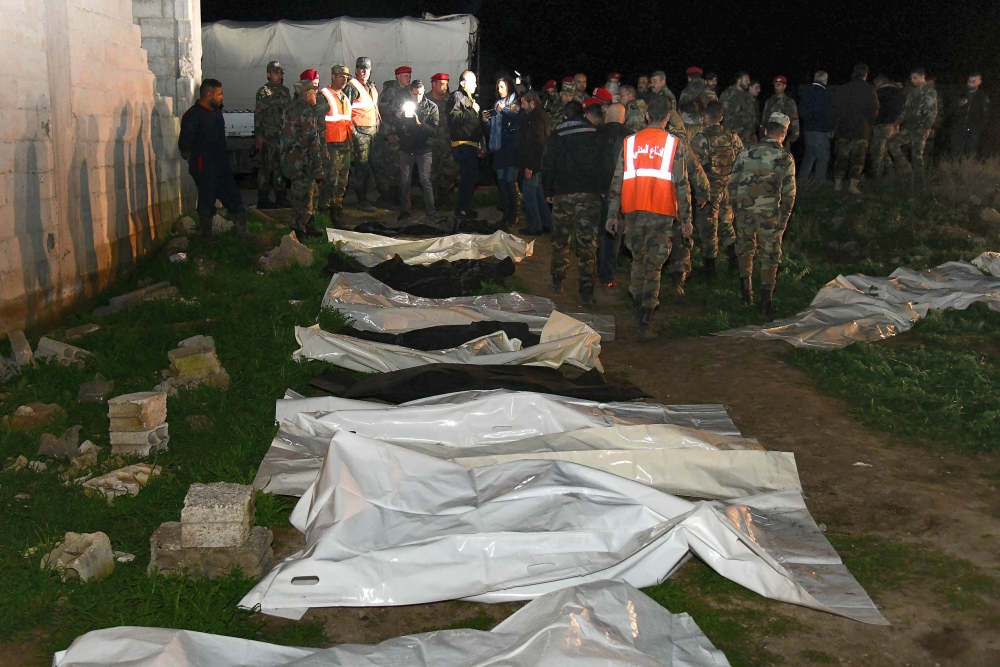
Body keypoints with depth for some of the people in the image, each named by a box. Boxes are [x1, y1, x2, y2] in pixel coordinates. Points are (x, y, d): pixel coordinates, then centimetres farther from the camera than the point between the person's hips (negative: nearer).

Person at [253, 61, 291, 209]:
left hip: (283, 136, 6)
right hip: (269, 136, -6)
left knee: (280, 167, 11)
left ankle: (280, 197, 18)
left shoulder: (285, 91, 15)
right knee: (266, 167, -5)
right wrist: (258, 136, -14)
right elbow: (258, 114, -8)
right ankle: (263, 199, -1)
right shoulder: (263, 91, -4)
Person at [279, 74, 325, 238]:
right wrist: (318, 169, -17)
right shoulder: (307, 111, -17)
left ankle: (307, 226, 32)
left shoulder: (289, 109, 11)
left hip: (289, 161, 9)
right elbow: (312, 143, -20)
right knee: (303, 200, 0)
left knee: (300, 197, 21)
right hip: (303, 165, -9)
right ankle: (299, 231, 6)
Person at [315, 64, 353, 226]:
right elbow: (319, 123, -10)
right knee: (330, 182, -10)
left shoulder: (345, 98, 19)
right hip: (332, 146, -8)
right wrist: (323, 146, -16)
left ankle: (337, 217, 17)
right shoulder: (323, 96, -5)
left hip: (345, 146, 8)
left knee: (342, 184, 10)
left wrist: (352, 140, 19)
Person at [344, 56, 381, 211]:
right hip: (361, 131, -7)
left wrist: (379, 125, 16)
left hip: (374, 130, 7)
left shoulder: (372, 87, 17)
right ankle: (362, 200, -1)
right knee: (362, 166, -6)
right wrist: (352, 131, -17)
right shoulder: (352, 87, -7)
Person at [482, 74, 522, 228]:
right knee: (501, 182, 5)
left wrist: (504, 110, -21)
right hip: (499, 148, 6)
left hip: (512, 149, -6)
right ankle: (506, 214, 12)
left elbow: (520, 119, -19)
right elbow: (489, 131, 20)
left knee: (511, 182, -9)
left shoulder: (516, 104, 1)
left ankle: (514, 216, -2)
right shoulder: (497, 105, 18)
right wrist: (485, 121, 2)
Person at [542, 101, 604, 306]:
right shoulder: (595, 135, 3)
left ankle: (558, 282, 22)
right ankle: (586, 292, -3)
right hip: (590, 194, 0)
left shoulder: (557, 136, 2)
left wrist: (549, 191, 12)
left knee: (560, 240, 15)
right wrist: (601, 189, 8)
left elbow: (547, 165, 3)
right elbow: (603, 164, 2)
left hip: (563, 193, 0)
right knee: (588, 243, -1)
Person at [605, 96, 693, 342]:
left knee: (638, 261, 20)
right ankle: (644, 326, -1)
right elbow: (681, 184, -3)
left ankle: (639, 311, 27)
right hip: (661, 213, -2)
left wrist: (613, 214, 11)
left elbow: (617, 181, 6)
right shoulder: (675, 144, -2)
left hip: (634, 211, 3)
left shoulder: (629, 142, 6)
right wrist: (686, 217, 3)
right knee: (653, 267, 0)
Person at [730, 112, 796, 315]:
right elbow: (789, 192, -5)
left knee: (745, 250, 21)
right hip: (769, 214, -2)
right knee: (769, 257, 9)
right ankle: (765, 303, 12)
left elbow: (733, 182, 3)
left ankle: (746, 295, 25)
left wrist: (737, 205, 15)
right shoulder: (785, 158, -5)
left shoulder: (747, 153, 1)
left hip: (745, 211, 2)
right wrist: (784, 218, 4)